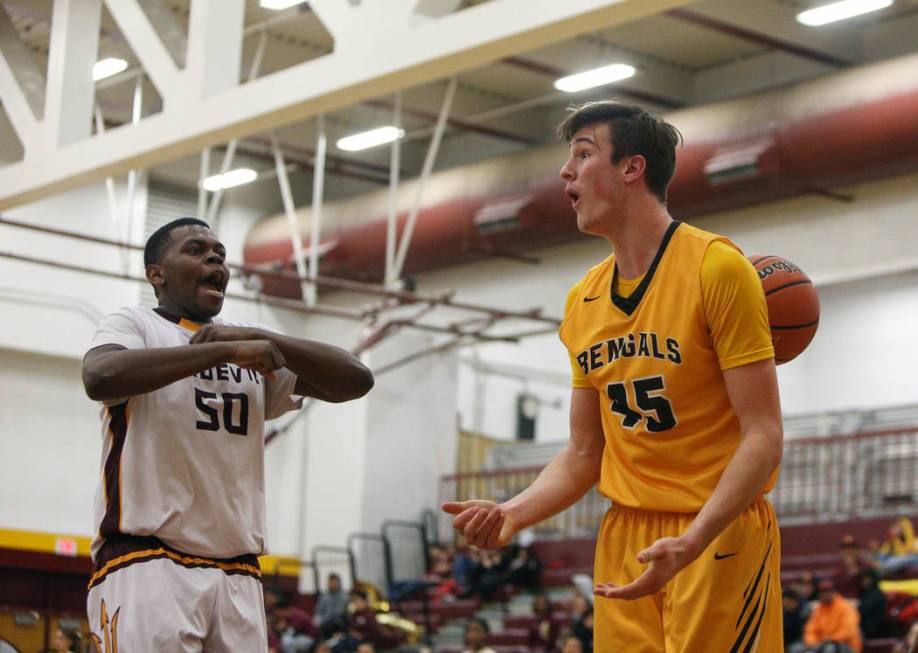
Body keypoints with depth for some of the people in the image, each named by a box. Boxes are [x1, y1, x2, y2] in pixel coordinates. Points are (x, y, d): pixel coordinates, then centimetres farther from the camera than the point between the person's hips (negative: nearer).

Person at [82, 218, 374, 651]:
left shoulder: (253, 349, 21)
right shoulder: (134, 325, 6)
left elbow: (356, 381, 10)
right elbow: (100, 378, -18)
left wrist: (259, 337, -3)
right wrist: (227, 351, -18)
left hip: (239, 575, 5)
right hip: (147, 562, -5)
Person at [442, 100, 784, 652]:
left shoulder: (716, 267, -10)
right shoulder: (582, 302, 10)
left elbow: (763, 436, -14)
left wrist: (691, 543, -26)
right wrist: (513, 514, -4)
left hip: (720, 531, -5)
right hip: (624, 540, 6)